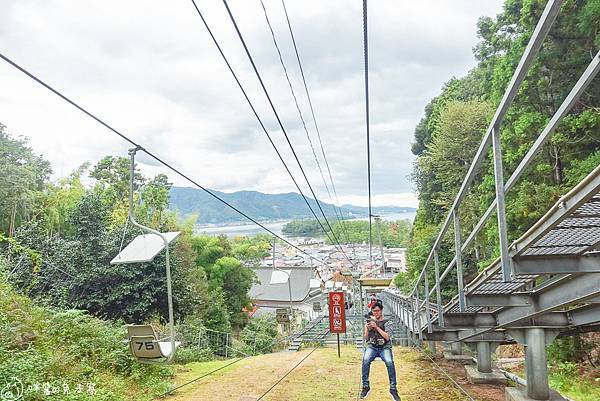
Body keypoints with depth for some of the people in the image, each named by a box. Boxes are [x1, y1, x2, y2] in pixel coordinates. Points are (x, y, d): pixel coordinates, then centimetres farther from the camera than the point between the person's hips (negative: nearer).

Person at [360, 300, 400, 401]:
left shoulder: (387, 322, 6)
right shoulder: (369, 321, 14)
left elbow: (387, 337, -8)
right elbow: (366, 338, 12)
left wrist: (377, 327, -16)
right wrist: (367, 329, -8)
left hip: (385, 347, -1)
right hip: (372, 346, 2)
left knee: (390, 362, -33)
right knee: (365, 360, -32)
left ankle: (393, 388, -20)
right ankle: (365, 386, -20)